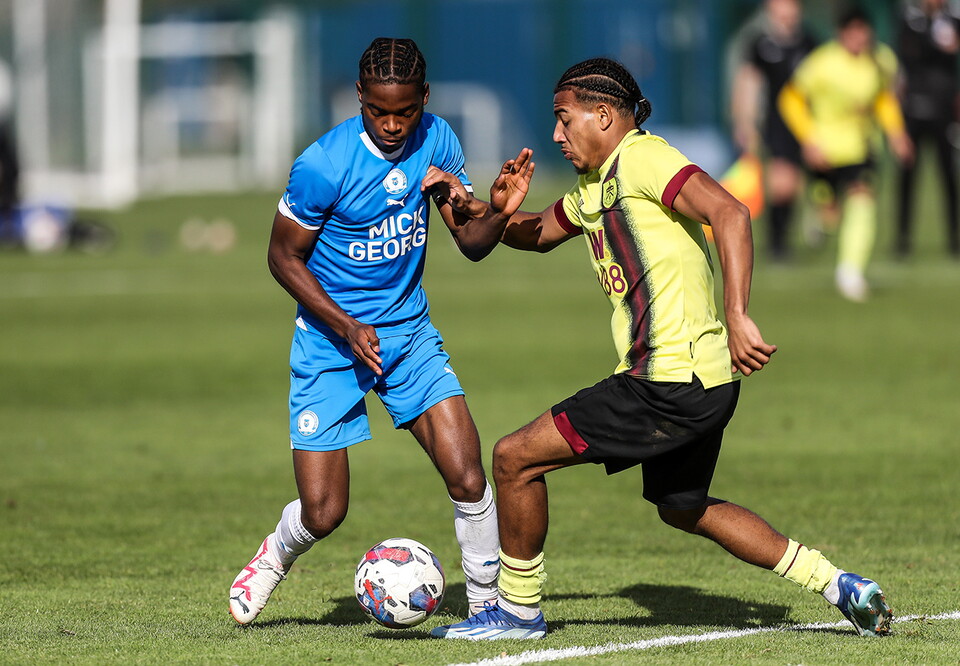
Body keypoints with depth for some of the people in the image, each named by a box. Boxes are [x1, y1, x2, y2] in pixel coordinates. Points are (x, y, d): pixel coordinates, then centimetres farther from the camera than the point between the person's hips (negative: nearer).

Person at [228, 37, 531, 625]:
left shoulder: (436, 141, -5)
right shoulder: (323, 165, -20)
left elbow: (471, 241, 1)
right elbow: (284, 256, -9)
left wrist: (499, 213, -22)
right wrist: (347, 328, -17)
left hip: (409, 333, 3)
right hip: (331, 340, -3)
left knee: (468, 478, -13)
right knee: (323, 514, -4)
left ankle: (488, 605, 6)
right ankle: (277, 555, 31)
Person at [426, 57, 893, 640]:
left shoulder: (642, 157, -12)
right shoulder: (594, 186, 17)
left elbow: (729, 214, -26)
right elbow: (536, 233, 33)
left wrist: (737, 317, -34)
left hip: (672, 385, -11)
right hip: (702, 380, 11)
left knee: (515, 458, -4)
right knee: (683, 509, 27)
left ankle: (520, 609, 10)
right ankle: (839, 586, 24)